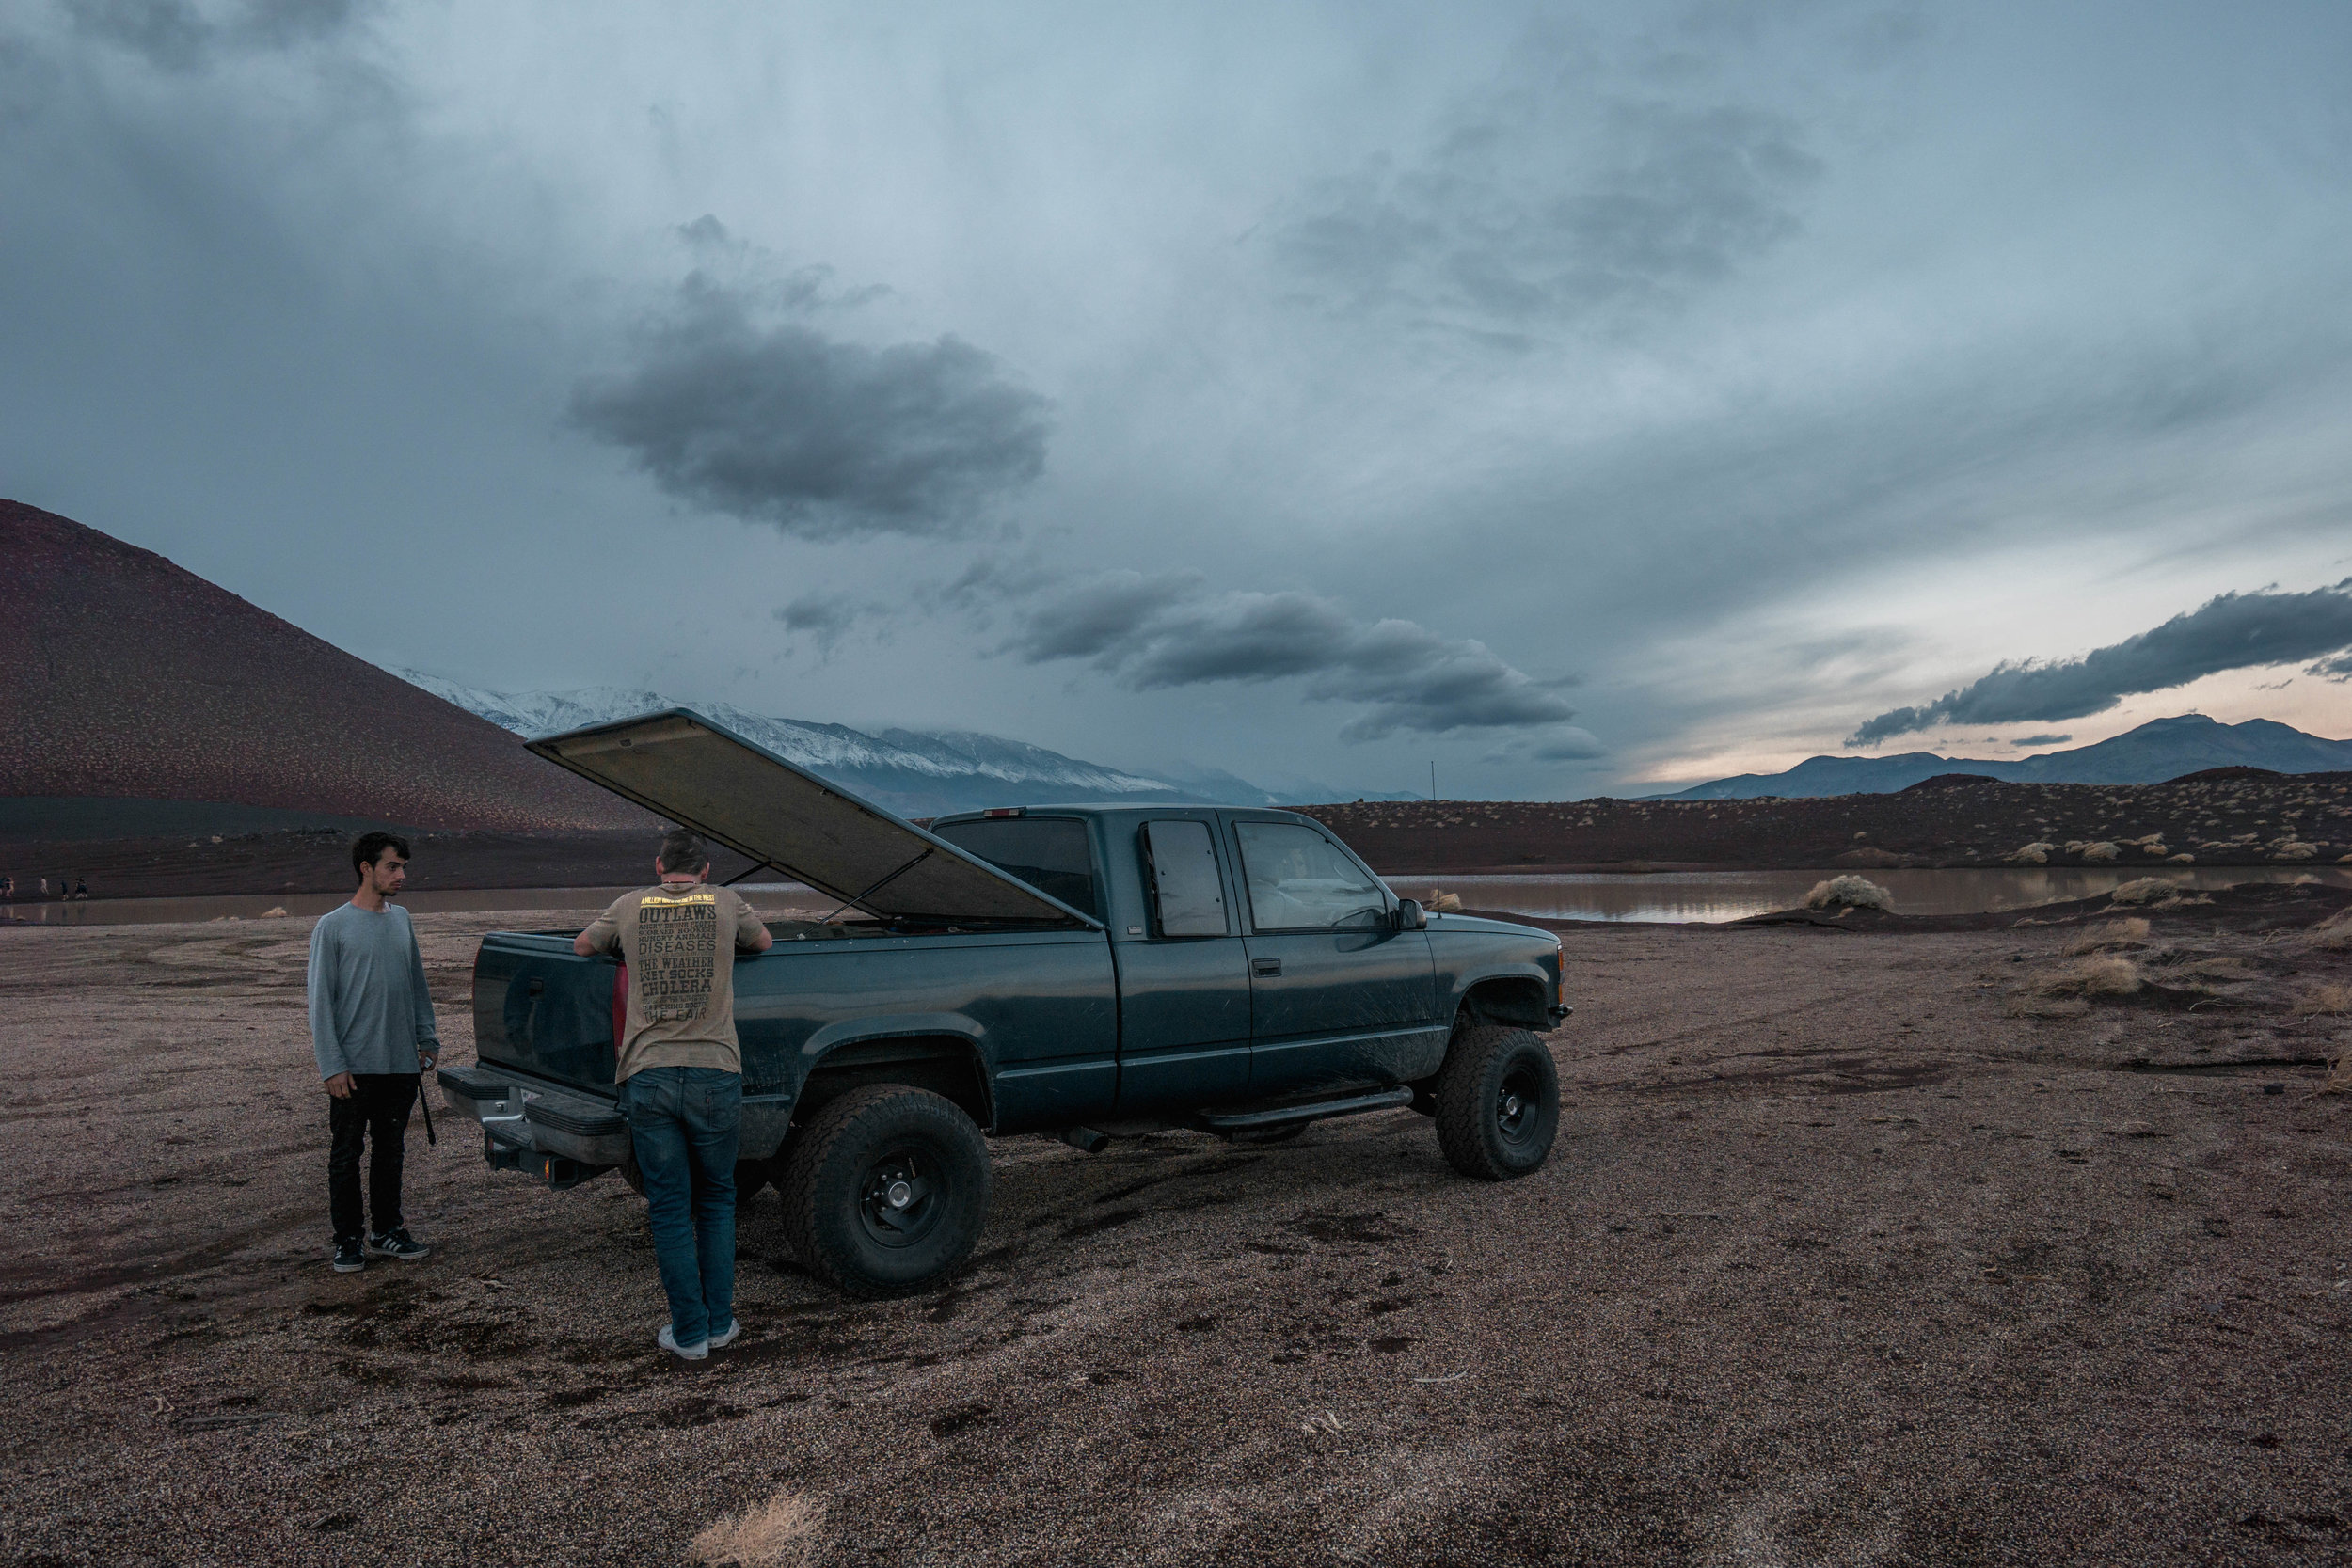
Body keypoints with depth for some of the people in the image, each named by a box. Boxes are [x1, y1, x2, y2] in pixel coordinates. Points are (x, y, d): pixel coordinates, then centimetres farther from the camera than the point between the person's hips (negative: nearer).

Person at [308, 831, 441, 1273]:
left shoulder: (401, 920, 10)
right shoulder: (332, 927, -6)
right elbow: (320, 1001, -8)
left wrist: (427, 1039, 13)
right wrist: (332, 1066, -13)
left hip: (401, 1064, 5)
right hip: (354, 1068, -5)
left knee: (391, 1152, 13)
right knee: (346, 1156, 5)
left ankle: (387, 1231, 24)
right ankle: (347, 1240, 16)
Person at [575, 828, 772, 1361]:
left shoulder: (630, 906, 9)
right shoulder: (727, 903, 6)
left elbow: (581, 946, 26)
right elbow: (764, 943, 25)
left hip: (647, 1077, 0)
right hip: (714, 1073, 0)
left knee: (669, 1208, 9)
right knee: (716, 1200, 17)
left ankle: (689, 1333, 15)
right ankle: (720, 1322, 20)